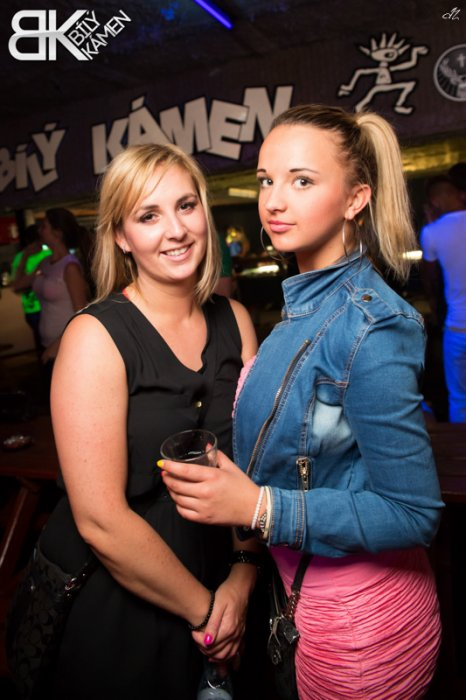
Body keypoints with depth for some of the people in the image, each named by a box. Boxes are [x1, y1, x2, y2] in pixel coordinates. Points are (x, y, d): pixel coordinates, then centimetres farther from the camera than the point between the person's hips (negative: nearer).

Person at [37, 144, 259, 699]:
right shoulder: (95, 337, -20)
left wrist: (243, 577, -8)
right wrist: (202, 609, -11)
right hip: (110, 610, -4)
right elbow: (100, 519, -21)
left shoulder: (234, 320, -4)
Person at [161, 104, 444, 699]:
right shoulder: (309, 300, -2)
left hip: (357, 618, -7)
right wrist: (230, 483, -1)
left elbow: (414, 511, -24)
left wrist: (258, 507, -27)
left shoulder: (367, 327, -27)